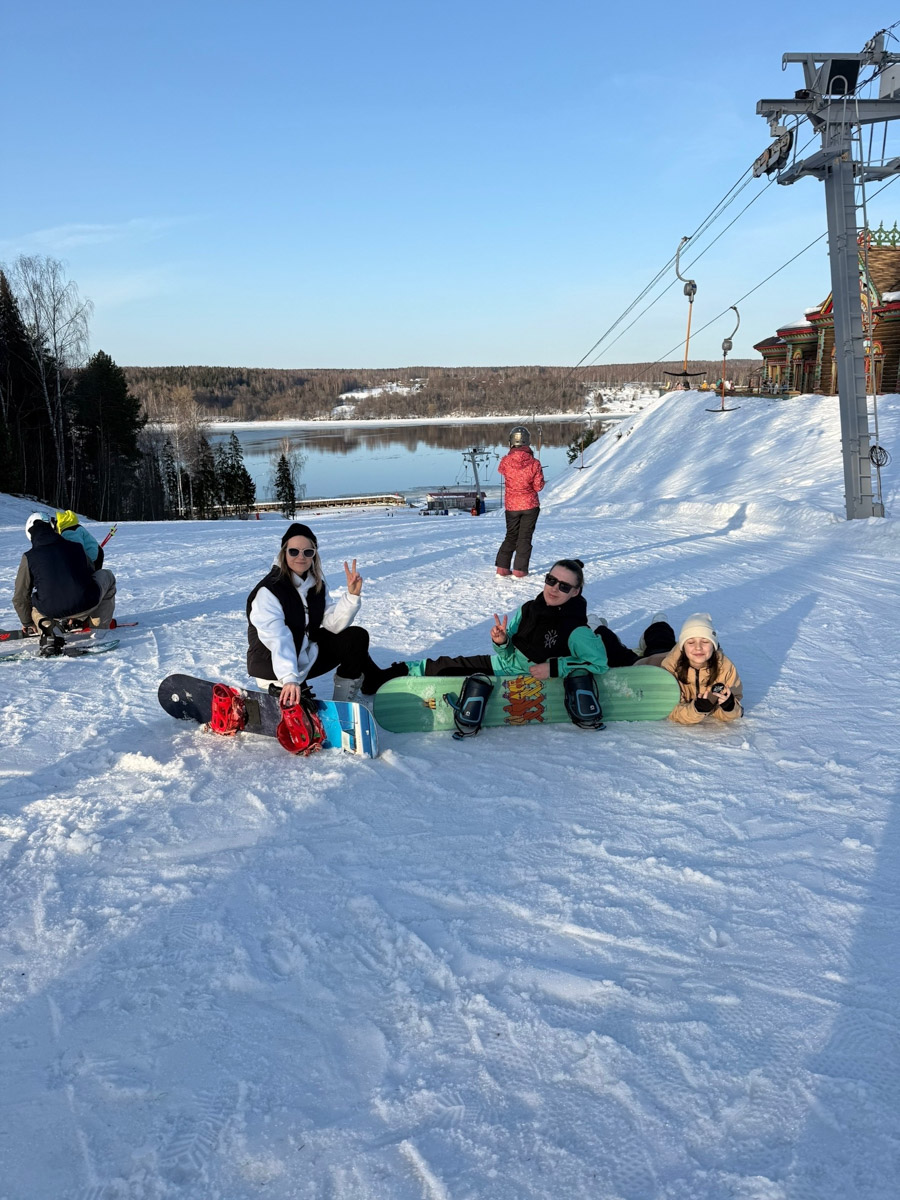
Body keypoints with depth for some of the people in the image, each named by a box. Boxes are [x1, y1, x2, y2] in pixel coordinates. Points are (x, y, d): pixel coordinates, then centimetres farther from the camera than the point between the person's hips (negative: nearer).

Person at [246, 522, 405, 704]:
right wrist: (289, 679, -47)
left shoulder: (316, 584, 0)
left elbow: (333, 624, -7)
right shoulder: (268, 591, -23)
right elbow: (278, 639, -35)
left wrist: (352, 595, -21)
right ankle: (375, 680, 11)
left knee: (356, 636, 5)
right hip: (273, 667, -8)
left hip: (306, 653, 8)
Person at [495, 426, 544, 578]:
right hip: (530, 505, -2)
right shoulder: (534, 463, -16)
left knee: (511, 536, 17)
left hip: (511, 505, 2)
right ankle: (520, 570, 5)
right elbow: (538, 486, -8)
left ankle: (502, 567, 10)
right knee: (525, 537, 7)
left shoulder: (505, 461, -14)